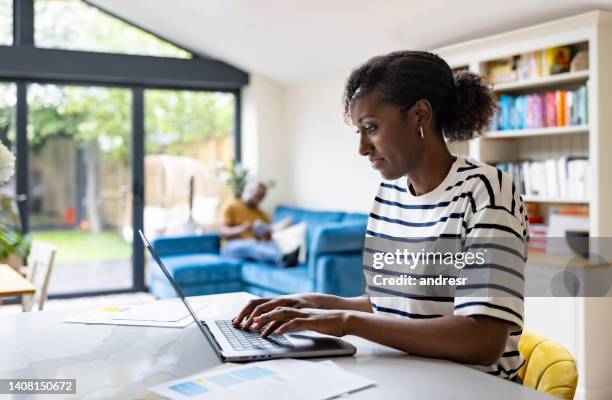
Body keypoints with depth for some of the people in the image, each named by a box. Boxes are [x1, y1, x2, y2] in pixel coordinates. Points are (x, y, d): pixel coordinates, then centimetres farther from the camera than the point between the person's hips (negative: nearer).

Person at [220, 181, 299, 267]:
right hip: (232, 248, -4)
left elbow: (268, 238, 9)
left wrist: (266, 236, -17)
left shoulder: (263, 215, 19)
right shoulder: (231, 207, 7)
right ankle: (282, 258, -64)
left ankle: (284, 260, -62)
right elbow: (223, 231, -5)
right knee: (250, 244, -37)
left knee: (270, 243, -28)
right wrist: (241, 229, -25)